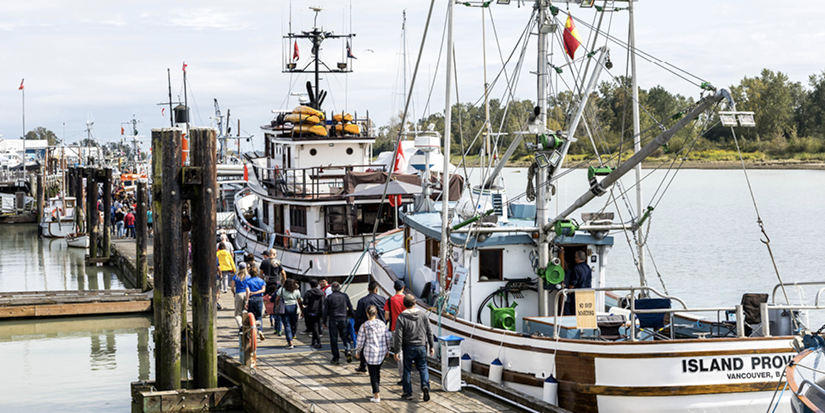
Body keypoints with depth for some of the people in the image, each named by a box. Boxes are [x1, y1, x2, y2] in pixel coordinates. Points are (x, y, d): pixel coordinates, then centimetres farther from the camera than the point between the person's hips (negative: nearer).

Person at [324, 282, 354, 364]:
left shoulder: (329, 298, -1)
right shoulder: (345, 296, 3)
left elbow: (325, 311, -1)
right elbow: (350, 308, 6)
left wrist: (324, 322, 8)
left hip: (333, 320, -1)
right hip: (343, 319, 1)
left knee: (333, 339, 5)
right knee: (345, 336, 11)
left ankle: (336, 358, 4)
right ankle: (347, 350, -17)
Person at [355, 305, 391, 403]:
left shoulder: (364, 326, -11)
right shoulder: (382, 324, -1)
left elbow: (360, 341, -7)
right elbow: (387, 338, 4)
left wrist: (357, 351, 8)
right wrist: (387, 349, 19)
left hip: (370, 352, -4)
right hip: (382, 352, 4)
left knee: (373, 373, 3)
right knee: (377, 371, 22)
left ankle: (377, 396, 3)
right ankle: (377, 390, 31)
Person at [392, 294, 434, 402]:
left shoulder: (401, 318, -10)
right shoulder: (423, 315, 0)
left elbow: (398, 336, -12)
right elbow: (429, 332, 6)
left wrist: (396, 351, -6)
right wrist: (431, 346, 16)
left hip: (408, 347, -2)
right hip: (422, 347, 2)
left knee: (407, 370, 9)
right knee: (423, 368, 13)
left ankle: (408, 393, 13)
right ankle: (425, 386, -9)